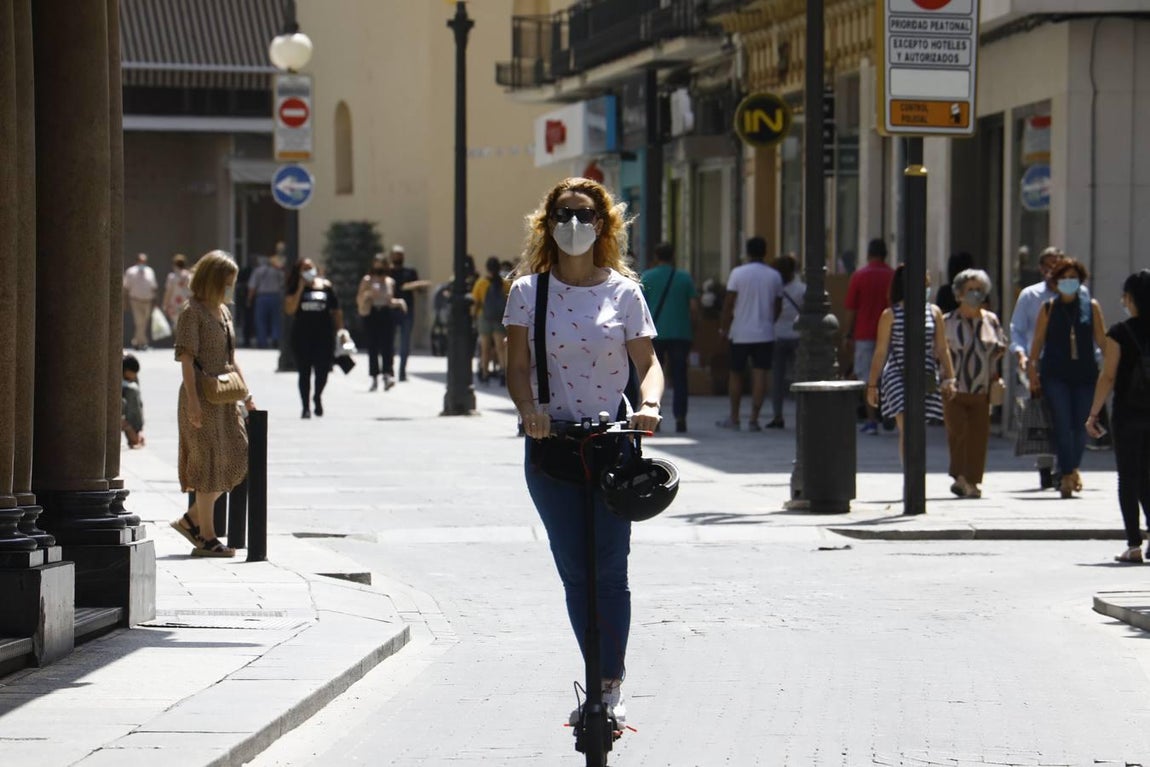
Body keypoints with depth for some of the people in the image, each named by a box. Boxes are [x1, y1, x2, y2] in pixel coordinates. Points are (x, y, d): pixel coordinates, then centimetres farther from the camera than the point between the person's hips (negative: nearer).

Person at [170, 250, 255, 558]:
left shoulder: (223, 311, 15)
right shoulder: (193, 312, -11)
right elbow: (187, 359, -16)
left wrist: (246, 393, 18)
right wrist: (193, 402, -21)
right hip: (202, 396, -9)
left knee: (238, 458, 6)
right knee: (209, 463, -4)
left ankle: (192, 520, 15)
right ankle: (206, 537, 3)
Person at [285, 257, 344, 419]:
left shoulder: (326, 287, 4)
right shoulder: (295, 289, 3)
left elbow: (336, 312, 9)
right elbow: (289, 310, -10)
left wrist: (340, 331, 3)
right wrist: (300, 289, -10)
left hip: (324, 334, 0)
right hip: (302, 336, 0)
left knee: (323, 370, 0)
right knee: (304, 372, 3)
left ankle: (318, 397, 29)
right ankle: (305, 407, 12)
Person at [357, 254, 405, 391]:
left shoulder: (390, 282, 14)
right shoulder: (367, 281, 6)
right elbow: (359, 300, 5)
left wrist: (398, 303, 4)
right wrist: (367, 294, -14)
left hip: (387, 314, 2)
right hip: (371, 314, -2)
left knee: (387, 346, -11)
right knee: (373, 347, -1)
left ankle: (388, 374, -20)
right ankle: (374, 378, 5)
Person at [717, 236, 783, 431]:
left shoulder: (738, 273, -6)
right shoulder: (774, 276, 4)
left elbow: (729, 303, -8)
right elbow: (778, 307, 9)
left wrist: (724, 327, 1)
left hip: (740, 333, -2)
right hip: (765, 334, 2)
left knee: (735, 374, 11)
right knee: (760, 376, -1)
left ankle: (733, 418, 15)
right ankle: (753, 419, -6)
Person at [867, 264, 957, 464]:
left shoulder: (934, 312, 8)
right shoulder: (890, 315, -1)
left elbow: (942, 349, 11)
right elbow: (880, 352, 1)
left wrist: (949, 378, 4)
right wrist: (872, 384, 1)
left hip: (926, 379, 3)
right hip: (898, 376, -3)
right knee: (907, 430, -14)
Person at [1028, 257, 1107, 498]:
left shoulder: (1091, 306, 8)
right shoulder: (1049, 308, 6)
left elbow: (1101, 339, 8)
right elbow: (1038, 341, 7)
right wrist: (1032, 369, 2)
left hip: (1085, 373, 1)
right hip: (1055, 374, -1)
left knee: (1080, 426, 2)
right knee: (1062, 424, -10)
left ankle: (1069, 473, 18)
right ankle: (1069, 473, -11)